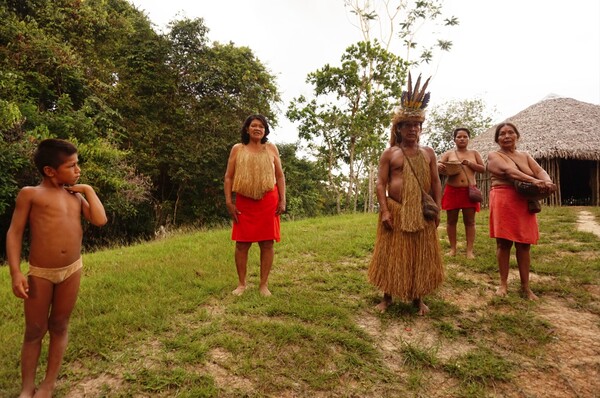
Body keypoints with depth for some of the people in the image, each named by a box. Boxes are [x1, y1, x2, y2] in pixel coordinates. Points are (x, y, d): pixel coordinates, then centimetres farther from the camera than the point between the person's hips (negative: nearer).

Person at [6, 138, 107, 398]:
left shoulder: (77, 196, 8)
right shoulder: (30, 193, -4)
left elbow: (100, 220, -4)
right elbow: (14, 233, -6)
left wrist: (88, 190, 1)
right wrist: (15, 272, -13)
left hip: (72, 270, 4)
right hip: (40, 272, -3)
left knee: (59, 326, 14)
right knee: (34, 331, 9)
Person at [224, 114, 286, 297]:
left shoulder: (271, 148, 9)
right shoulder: (237, 149, 7)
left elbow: (280, 176, 9)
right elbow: (228, 177, 5)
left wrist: (282, 200, 0)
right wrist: (229, 202, -4)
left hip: (268, 202, 0)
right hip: (244, 203, 0)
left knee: (267, 243, 1)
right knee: (242, 243, 2)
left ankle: (264, 284, 12)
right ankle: (241, 284, 17)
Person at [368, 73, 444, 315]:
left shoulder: (428, 153, 9)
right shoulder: (389, 153, 0)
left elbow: (435, 182, 8)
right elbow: (381, 183, -5)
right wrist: (384, 210, -14)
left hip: (422, 212, 3)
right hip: (395, 211, -2)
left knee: (421, 256, 8)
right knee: (391, 255, 5)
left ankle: (418, 298, 23)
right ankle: (387, 297, 20)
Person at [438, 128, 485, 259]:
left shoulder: (474, 153, 10)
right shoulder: (448, 153, 7)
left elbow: (483, 169, 7)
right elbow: (437, 165, 1)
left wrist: (468, 163, -9)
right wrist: (440, 167, -24)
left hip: (469, 191, 1)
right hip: (452, 191, 0)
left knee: (469, 221, 1)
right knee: (451, 220, 5)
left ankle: (469, 250, 7)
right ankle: (453, 248, 15)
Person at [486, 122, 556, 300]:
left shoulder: (525, 155, 16)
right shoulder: (494, 156, -1)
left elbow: (539, 170, -1)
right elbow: (509, 171, -19)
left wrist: (547, 181, -25)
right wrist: (534, 181, -32)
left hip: (525, 204, 4)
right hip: (503, 202, -4)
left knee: (524, 244, 6)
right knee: (504, 243, 0)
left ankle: (525, 286, 16)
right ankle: (503, 283, 14)